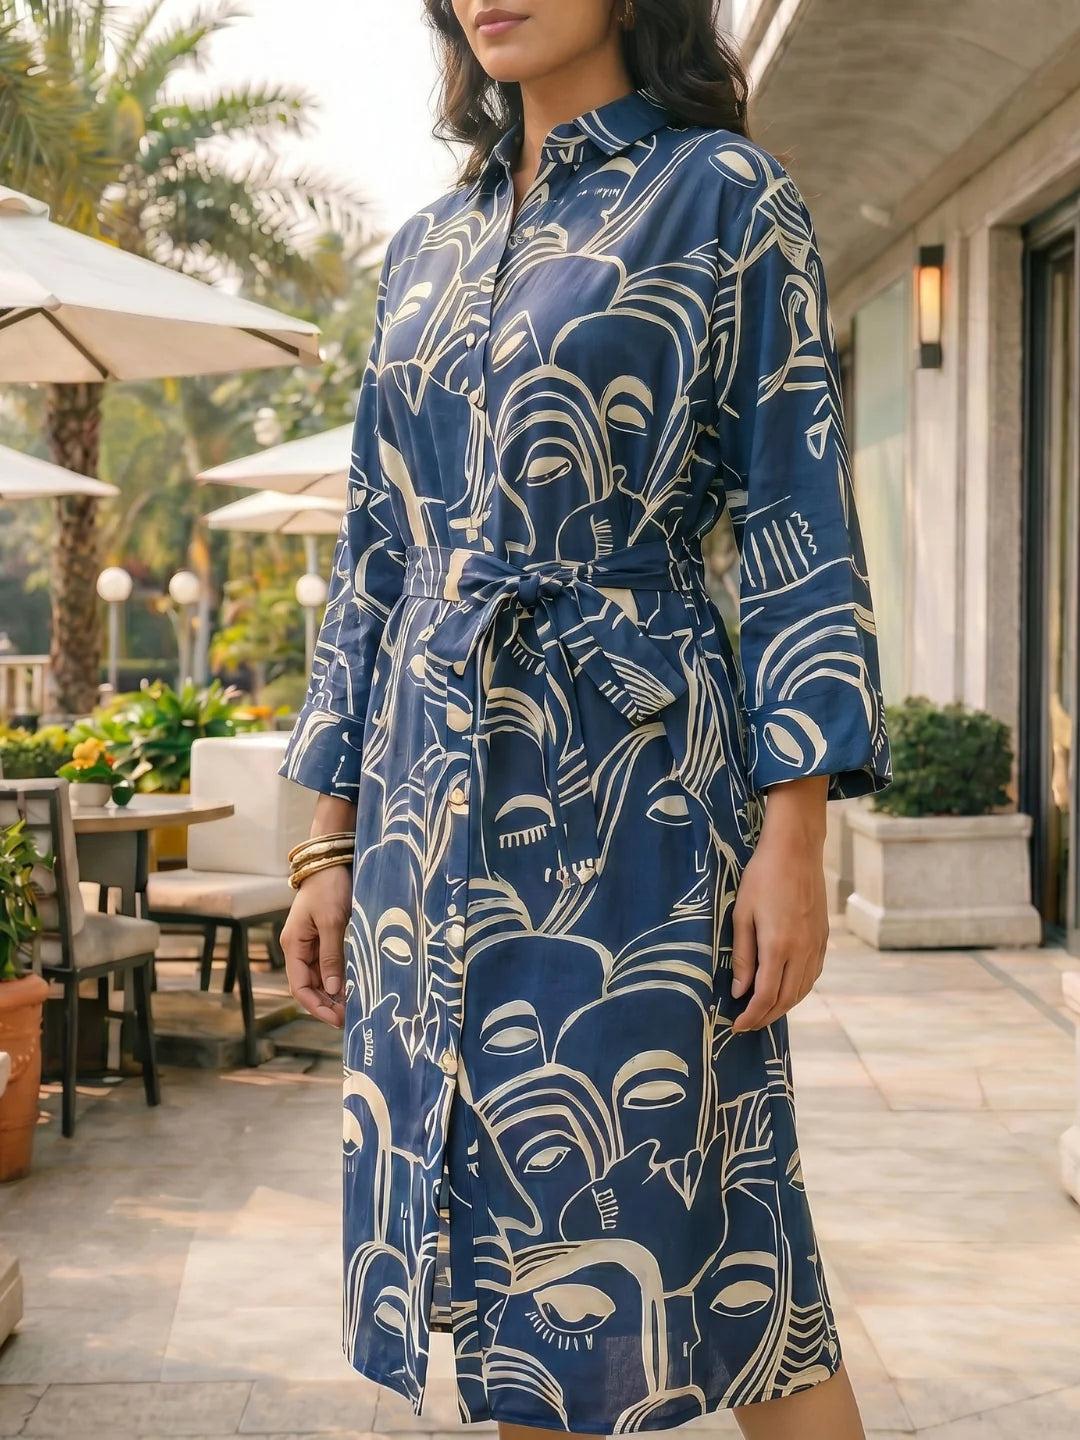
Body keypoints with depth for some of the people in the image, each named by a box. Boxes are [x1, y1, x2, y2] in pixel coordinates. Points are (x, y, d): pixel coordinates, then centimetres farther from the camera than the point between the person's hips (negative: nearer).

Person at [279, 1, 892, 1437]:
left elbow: (800, 530, -4)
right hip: (433, 796, 6)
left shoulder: (727, 197, 0)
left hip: (627, 782, -5)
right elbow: (376, 558, 16)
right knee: (506, 1206, 9)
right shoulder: (426, 247, 15)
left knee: (646, 1199, -3)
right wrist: (333, 839, 12)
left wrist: (794, 835, -12)